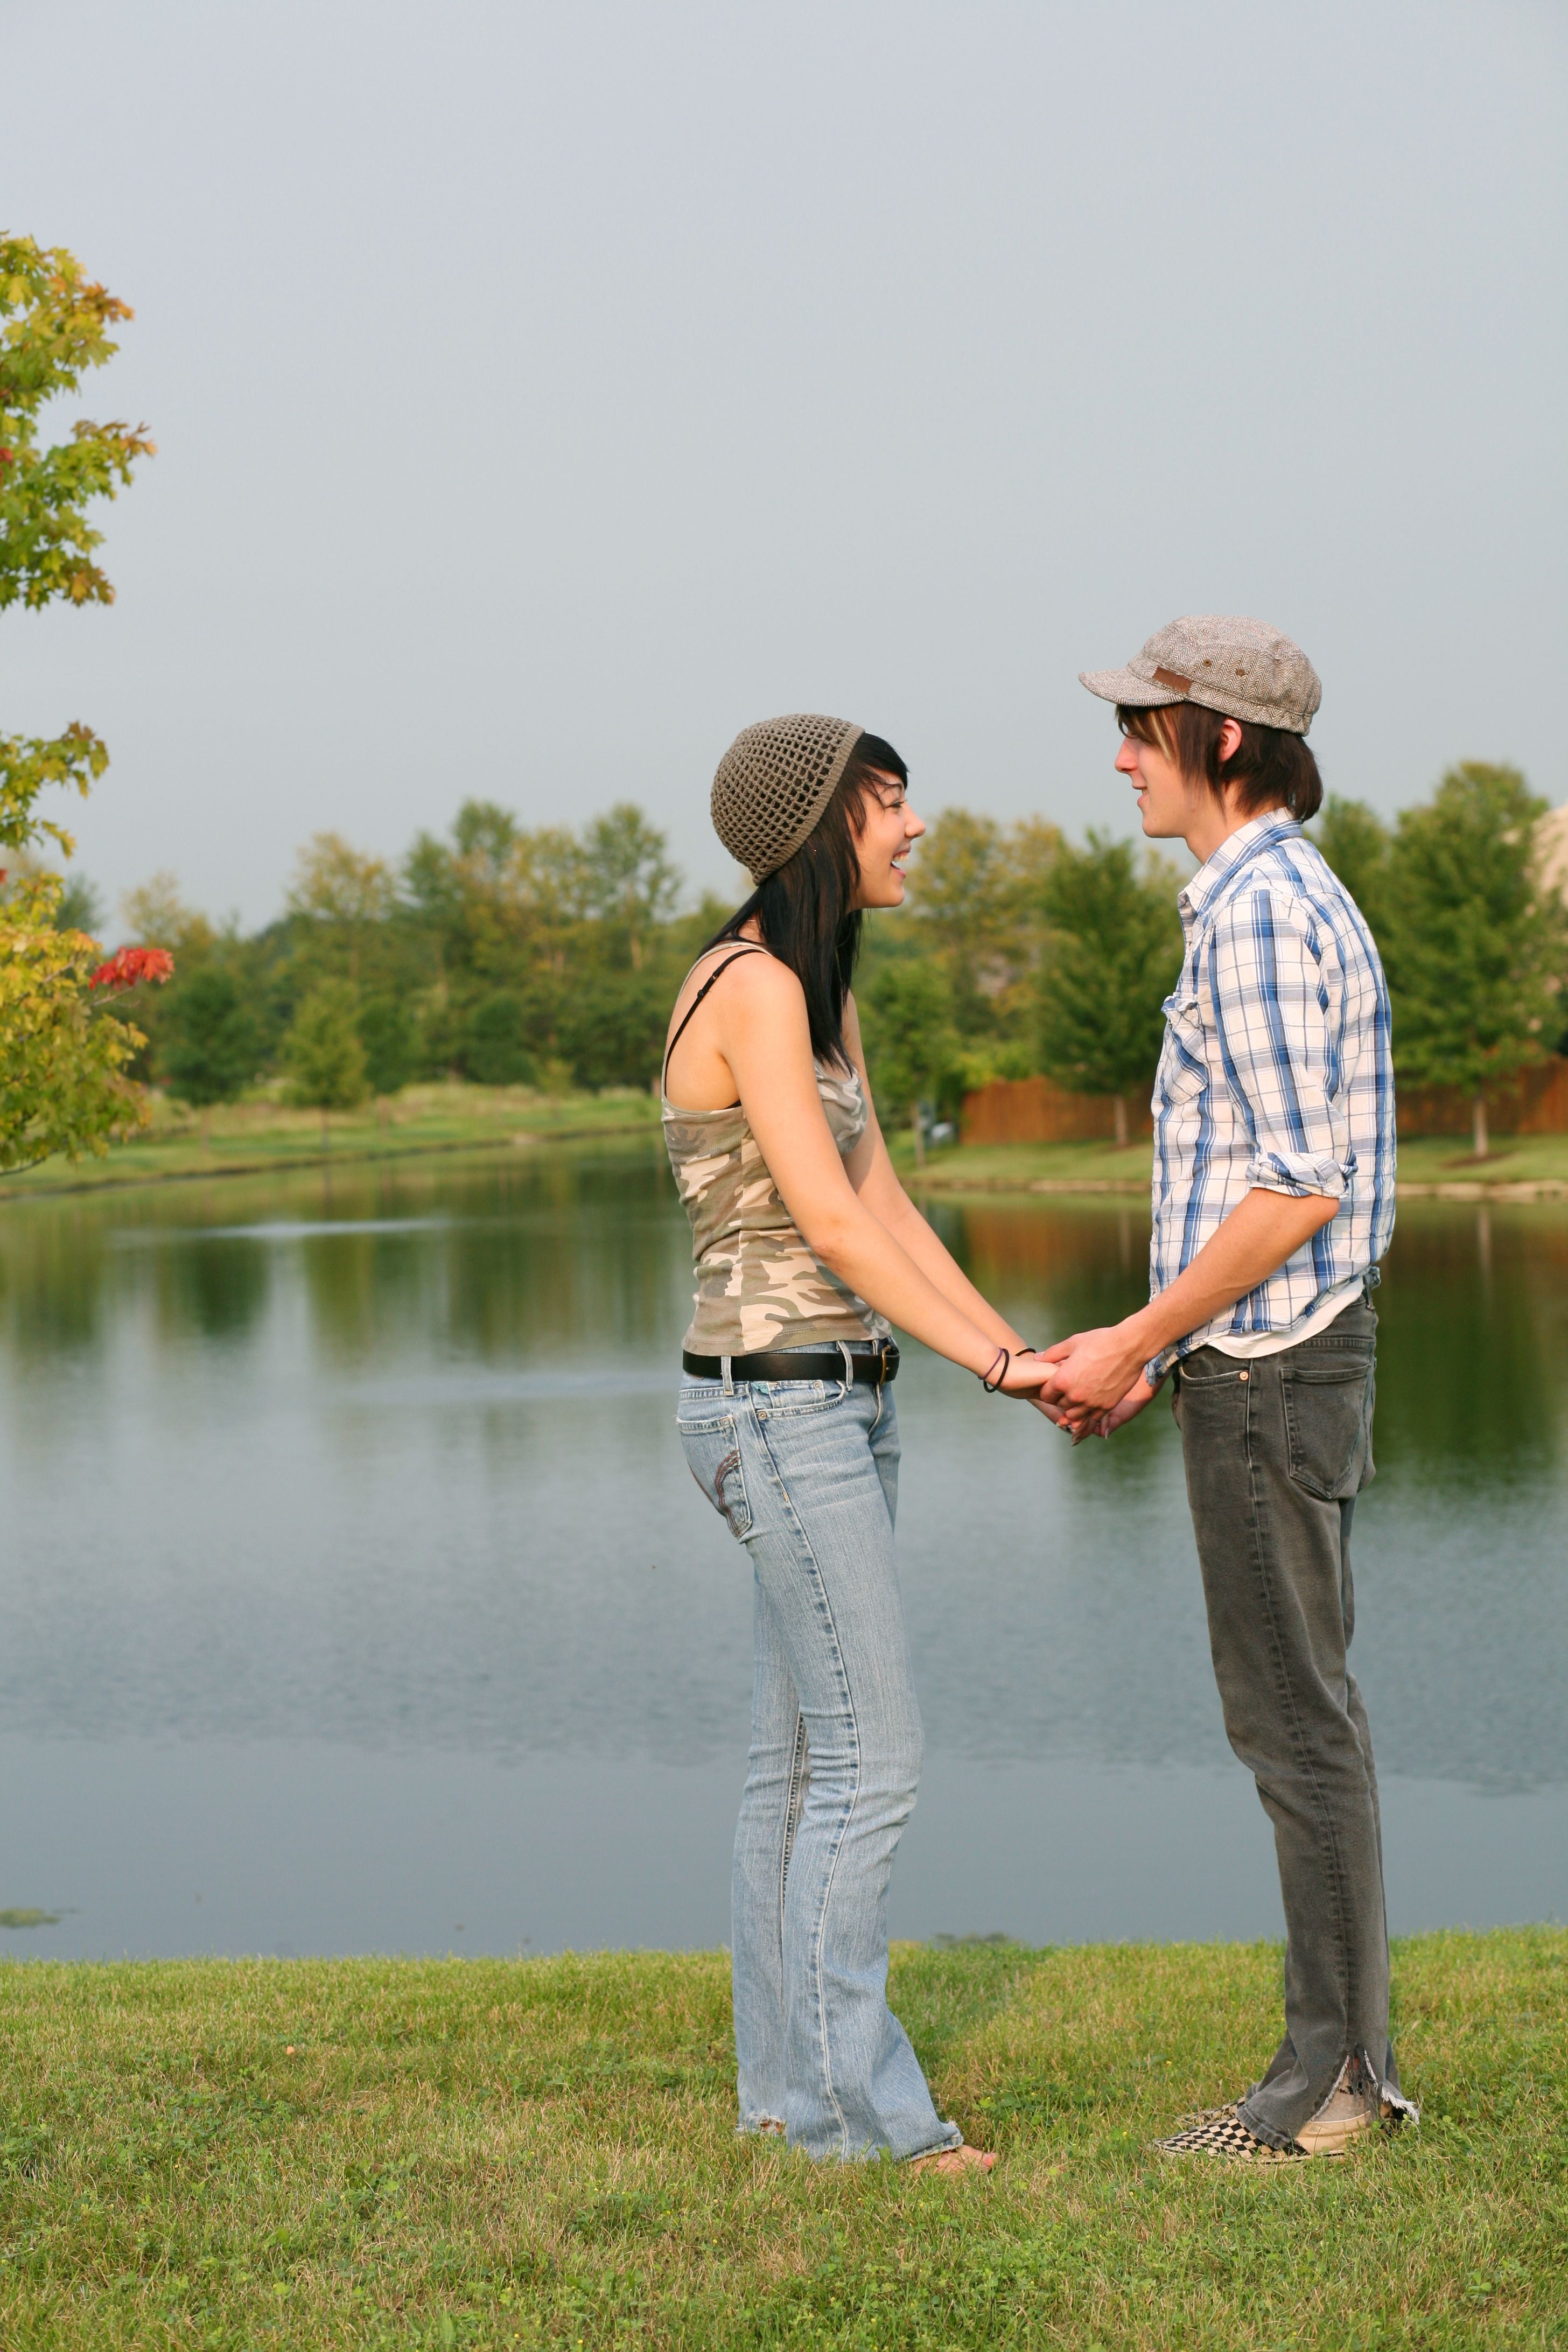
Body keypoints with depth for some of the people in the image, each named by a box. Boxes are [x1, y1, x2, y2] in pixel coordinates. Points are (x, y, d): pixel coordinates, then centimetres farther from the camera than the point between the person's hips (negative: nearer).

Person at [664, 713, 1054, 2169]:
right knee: (872, 1758, -7)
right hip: (781, 1408, -10)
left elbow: (888, 1206, 13)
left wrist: (1024, 1353, 5)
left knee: (800, 1756, 11)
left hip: (837, 1406, 10)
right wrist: (992, 1365, -19)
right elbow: (830, 1226, -20)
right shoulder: (755, 986, -15)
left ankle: (786, 2085, 17)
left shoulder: (822, 995, 15)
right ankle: (848, 2099, 1)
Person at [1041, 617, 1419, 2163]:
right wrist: (1161, 1358, 17)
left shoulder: (1261, 913, -16)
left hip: (1268, 1377, -10)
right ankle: (1352, 2058, 19)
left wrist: (1134, 1343, -14)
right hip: (1269, 1361, 10)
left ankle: (1331, 2071, 4)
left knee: (1292, 1718, -4)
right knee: (1301, 1713, 12)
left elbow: (1297, 1190, -21)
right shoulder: (1293, 902, 17)